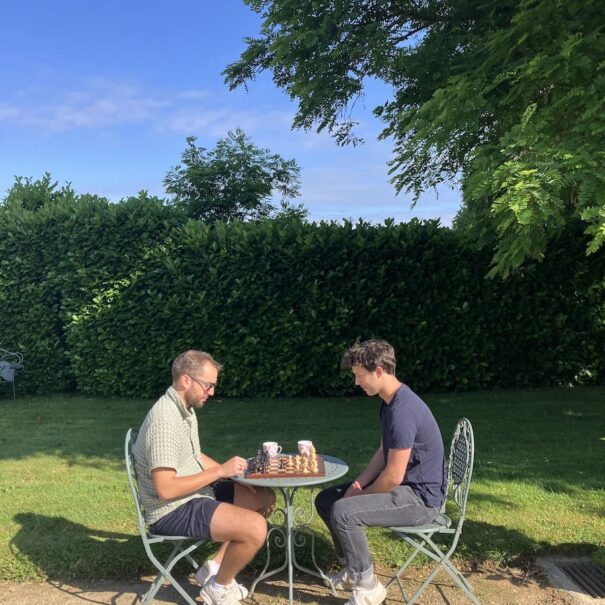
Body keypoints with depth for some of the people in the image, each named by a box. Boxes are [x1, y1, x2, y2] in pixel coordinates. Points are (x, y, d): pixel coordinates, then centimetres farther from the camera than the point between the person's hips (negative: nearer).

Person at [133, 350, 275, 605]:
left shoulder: (186, 408, 6)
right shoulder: (165, 420, -27)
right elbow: (166, 489, -30)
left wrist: (231, 472, 3)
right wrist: (220, 472, -23)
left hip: (194, 493, 10)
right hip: (172, 510, -10)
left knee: (265, 498, 12)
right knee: (255, 528, -24)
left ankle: (215, 566, 16)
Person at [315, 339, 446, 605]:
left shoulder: (403, 411, -28)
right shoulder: (390, 401, 4)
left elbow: (393, 477, -26)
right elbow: (384, 451, 14)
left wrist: (359, 495, -10)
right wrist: (358, 484, 1)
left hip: (420, 497, -10)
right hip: (404, 487, 10)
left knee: (343, 511, -25)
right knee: (325, 500, 9)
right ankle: (352, 569, 22)